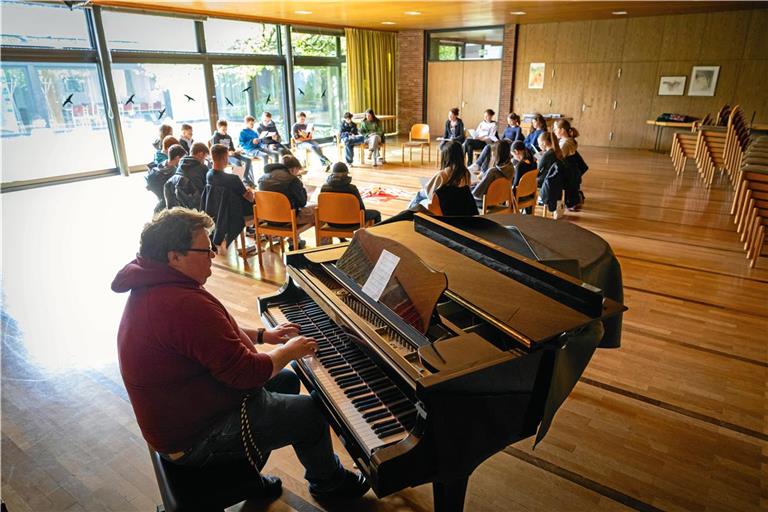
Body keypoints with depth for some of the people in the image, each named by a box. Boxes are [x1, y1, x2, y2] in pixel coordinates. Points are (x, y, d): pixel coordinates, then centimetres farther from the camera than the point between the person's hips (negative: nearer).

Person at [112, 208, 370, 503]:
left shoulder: (152, 286, 2)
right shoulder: (186, 305, -34)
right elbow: (247, 372, -29)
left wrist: (263, 335, 10)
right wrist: (290, 351, -12)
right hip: (195, 437, -10)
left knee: (286, 380, 17)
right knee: (311, 412, -5)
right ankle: (329, 483, 26)